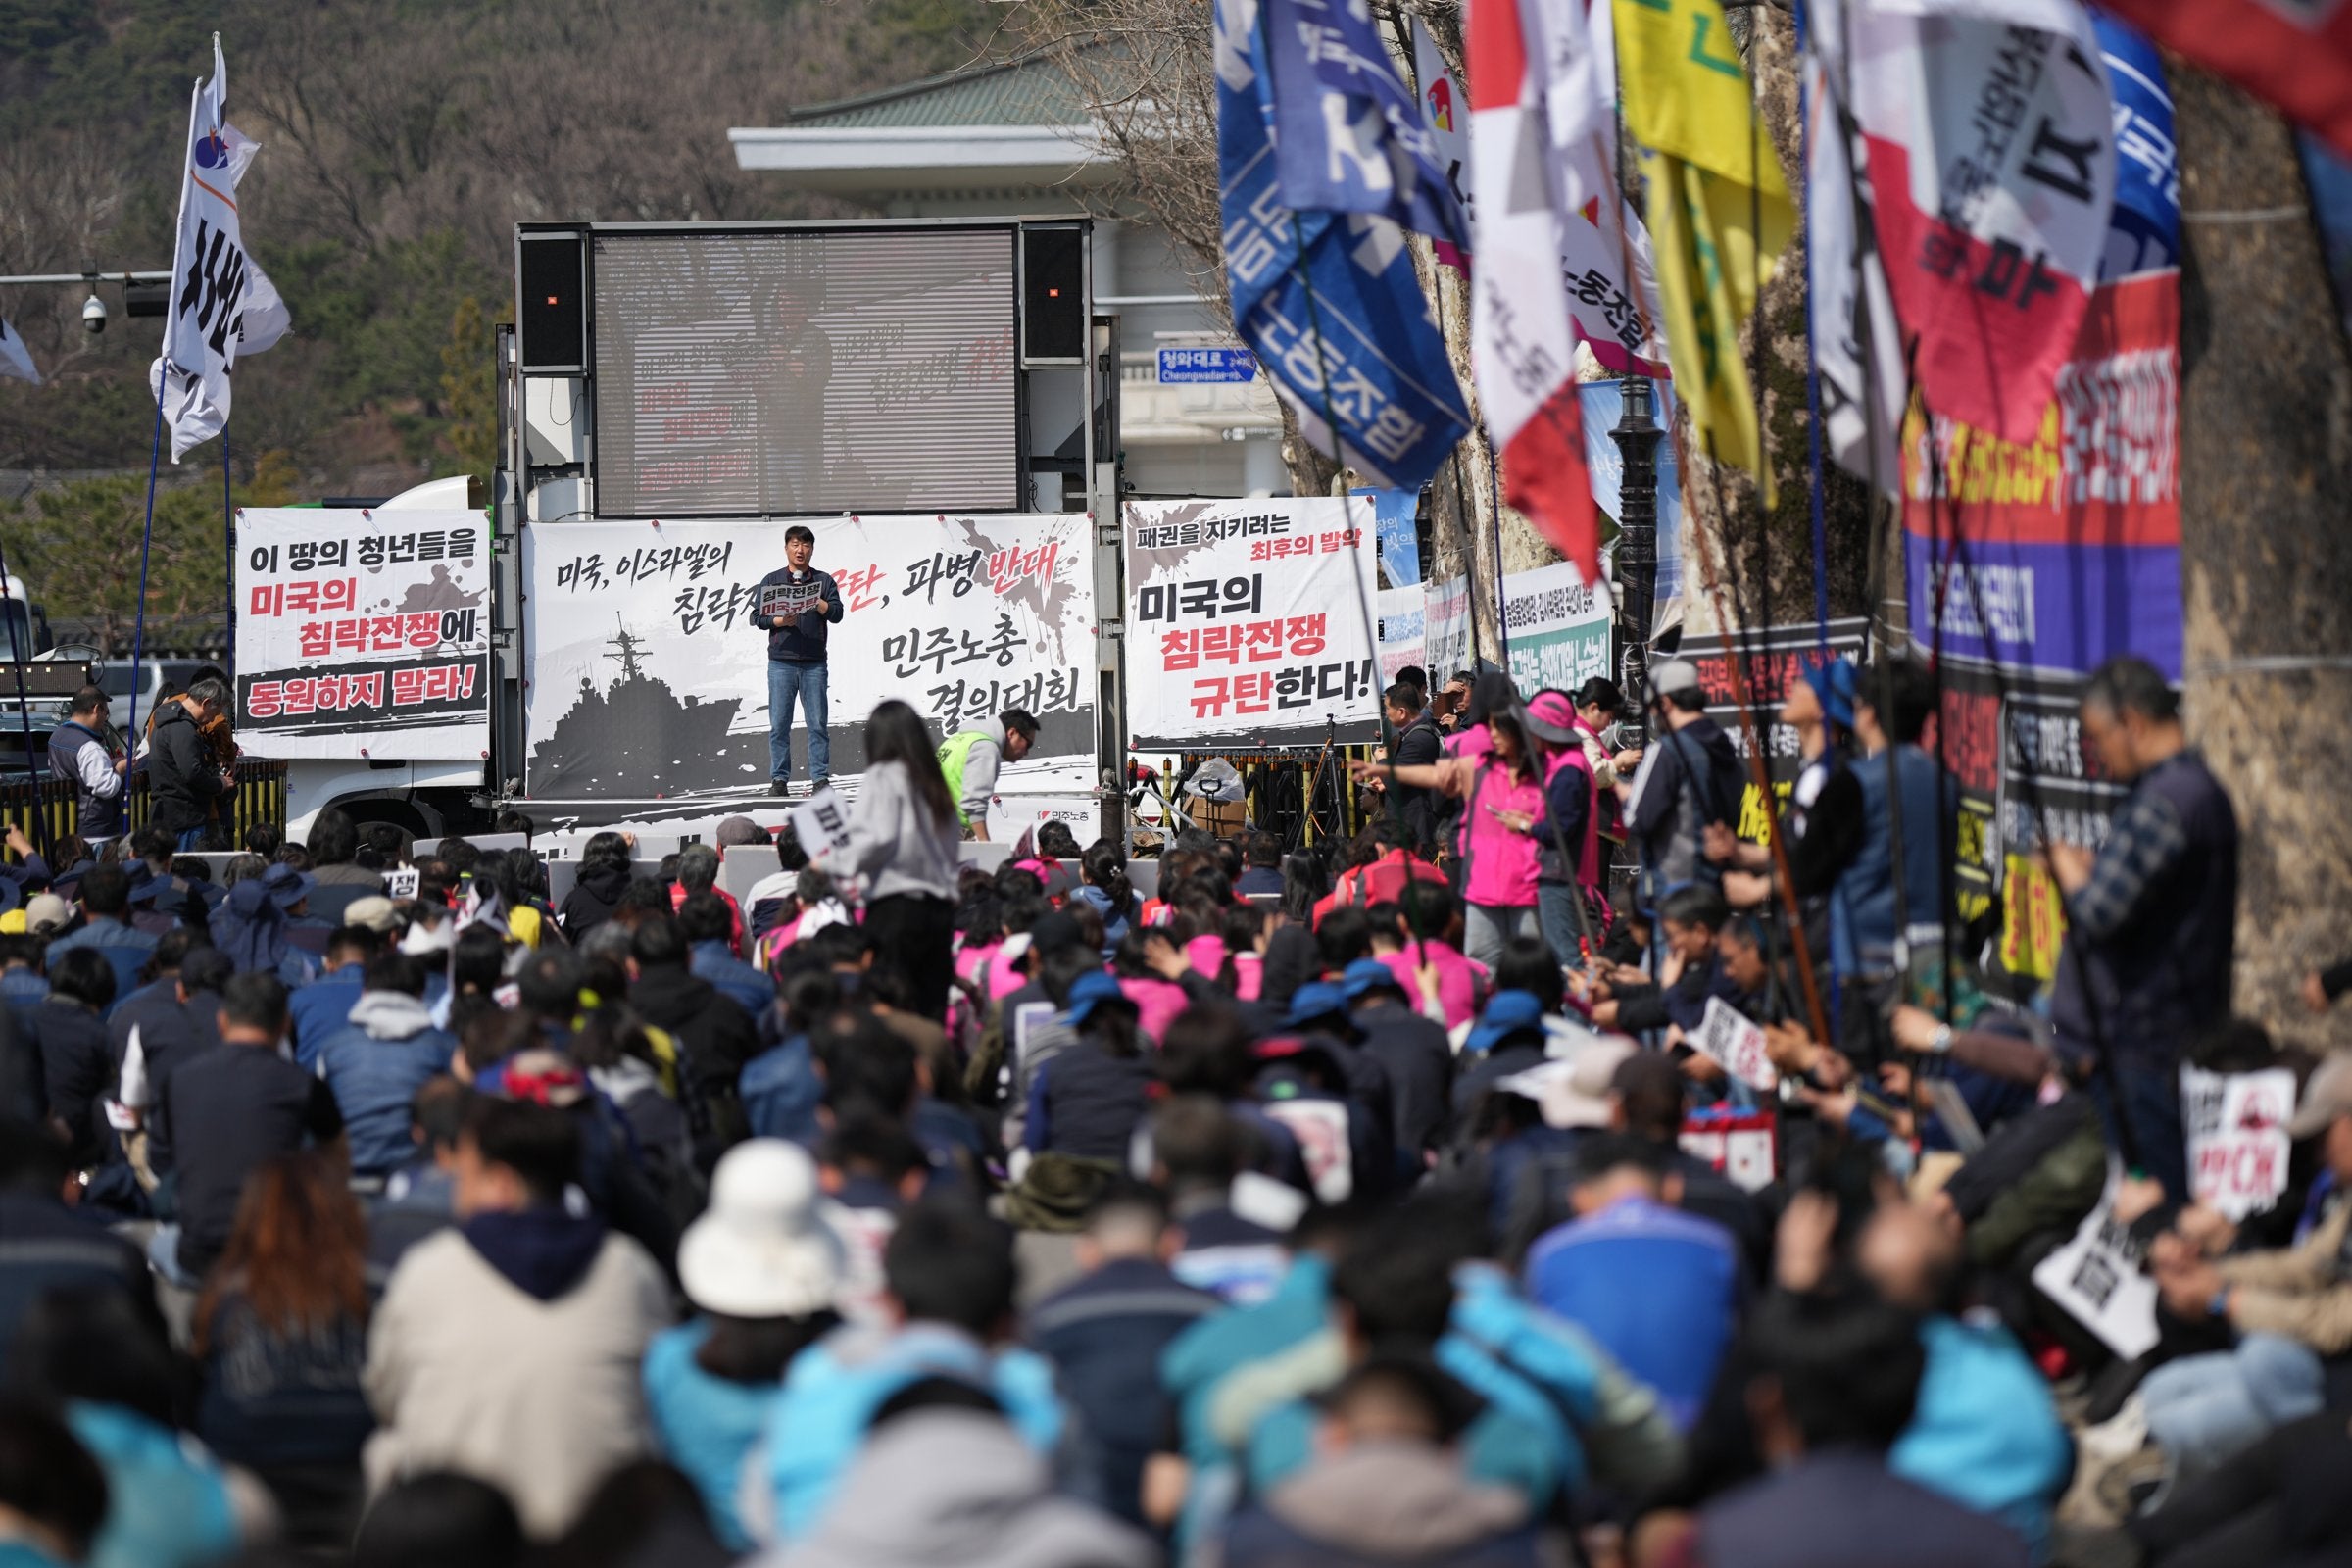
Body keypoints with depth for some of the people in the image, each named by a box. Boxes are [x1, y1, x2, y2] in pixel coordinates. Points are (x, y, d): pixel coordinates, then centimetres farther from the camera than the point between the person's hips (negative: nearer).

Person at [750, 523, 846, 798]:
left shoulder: (823, 581, 11)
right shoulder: (771, 581, 11)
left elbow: (836, 613, 1)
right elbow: (757, 617, 5)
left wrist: (814, 601, -11)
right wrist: (781, 621, -11)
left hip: (814, 662, 0)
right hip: (781, 661, 0)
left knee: (818, 723, -2)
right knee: (779, 724, -2)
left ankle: (820, 778, 1)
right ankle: (779, 779, 2)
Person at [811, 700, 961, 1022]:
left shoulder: (884, 777, -5)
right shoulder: (935, 783, 15)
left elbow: (877, 839, -15)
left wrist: (830, 862, -4)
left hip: (896, 907, -7)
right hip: (941, 906, 7)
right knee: (933, 1005, 5)